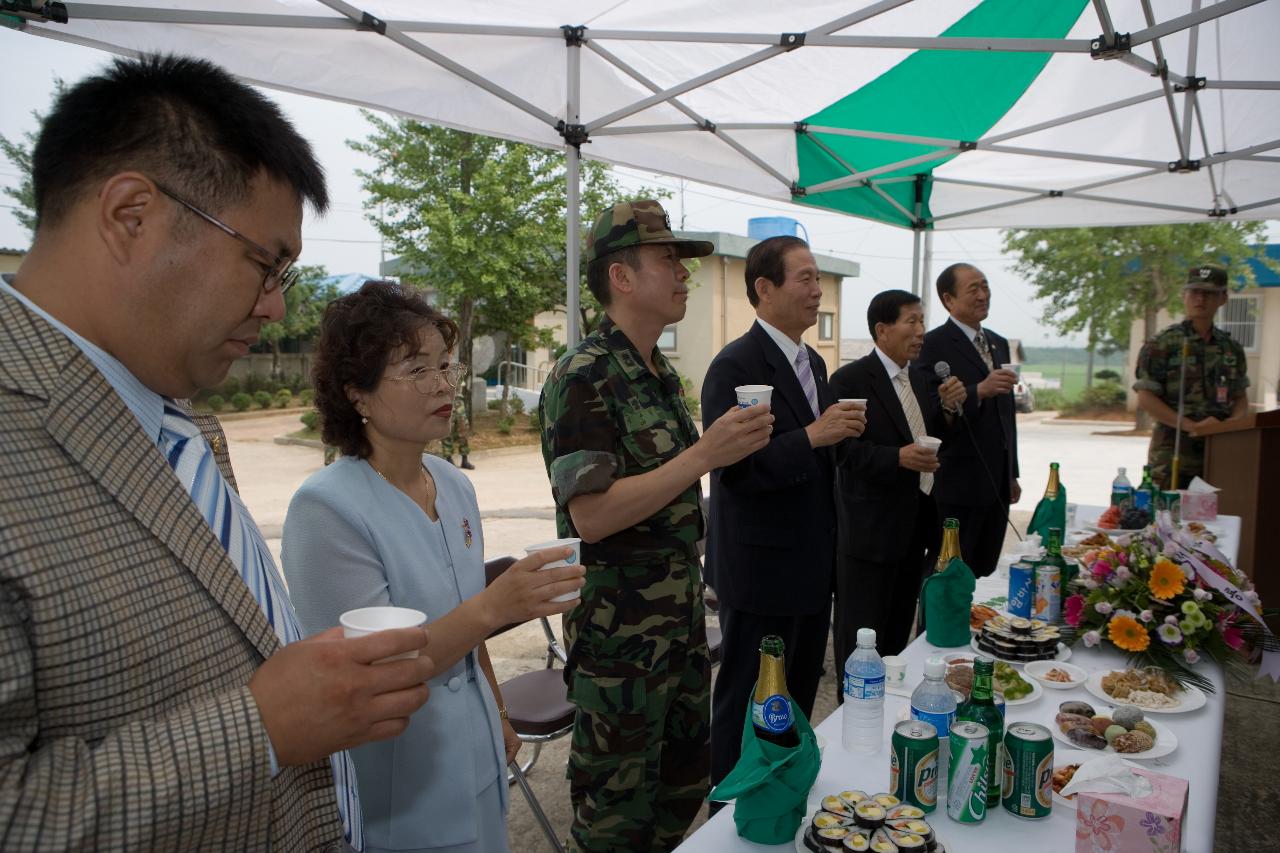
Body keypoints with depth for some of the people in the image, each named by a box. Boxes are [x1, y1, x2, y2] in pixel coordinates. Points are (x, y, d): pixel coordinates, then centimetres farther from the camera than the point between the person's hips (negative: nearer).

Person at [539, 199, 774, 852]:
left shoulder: (662, 374, 10)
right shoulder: (585, 376, -18)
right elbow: (590, 516, -25)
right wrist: (703, 455, -27)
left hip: (680, 617, 8)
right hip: (618, 630, -8)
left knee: (684, 780, 20)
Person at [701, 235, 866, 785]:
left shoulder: (813, 362, 12)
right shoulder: (735, 366, -17)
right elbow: (732, 469, -25)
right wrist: (813, 436, -29)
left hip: (811, 567, 9)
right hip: (761, 569, -9)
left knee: (800, 696, 20)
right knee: (748, 706, 6)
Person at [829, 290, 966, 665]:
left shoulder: (924, 379, 12)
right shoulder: (849, 380, -11)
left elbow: (933, 441, 15)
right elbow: (845, 449, -16)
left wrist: (948, 408, -3)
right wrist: (897, 457, -28)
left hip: (917, 523, 7)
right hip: (871, 528, -7)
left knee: (899, 630, 18)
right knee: (861, 638, 3)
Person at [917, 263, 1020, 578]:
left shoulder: (999, 344, 17)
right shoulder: (935, 344, -9)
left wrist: (1012, 474, 21)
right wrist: (979, 390, -29)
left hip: (997, 483, 7)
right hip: (958, 484, -7)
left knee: (984, 573, 12)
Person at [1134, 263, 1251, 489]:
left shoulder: (1232, 348, 13)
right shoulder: (1161, 345, -4)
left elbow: (1241, 399, 18)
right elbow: (1146, 399, -9)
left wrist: (1232, 424, -5)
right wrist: (1191, 426, -19)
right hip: (1173, 456, -5)